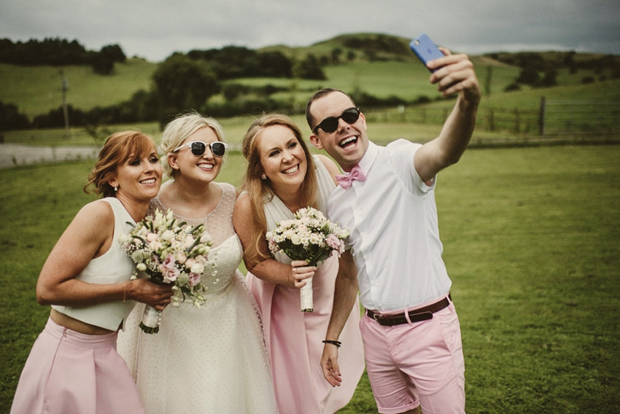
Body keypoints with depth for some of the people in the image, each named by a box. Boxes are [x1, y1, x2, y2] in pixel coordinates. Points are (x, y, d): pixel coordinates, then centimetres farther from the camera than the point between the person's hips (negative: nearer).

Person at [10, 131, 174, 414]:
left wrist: (155, 294, 1)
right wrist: (130, 290, -22)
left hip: (105, 355, 7)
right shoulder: (100, 214, -20)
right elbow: (47, 289, -24)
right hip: (68, 355, -7)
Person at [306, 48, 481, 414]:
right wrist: (332, 339, 18)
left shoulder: (399, 161, -12)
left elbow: (446, 151, -36)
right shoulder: (335, 202, 9)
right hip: (377, 330, 6)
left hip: (428, 327, -6)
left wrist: (469, 101, -57)